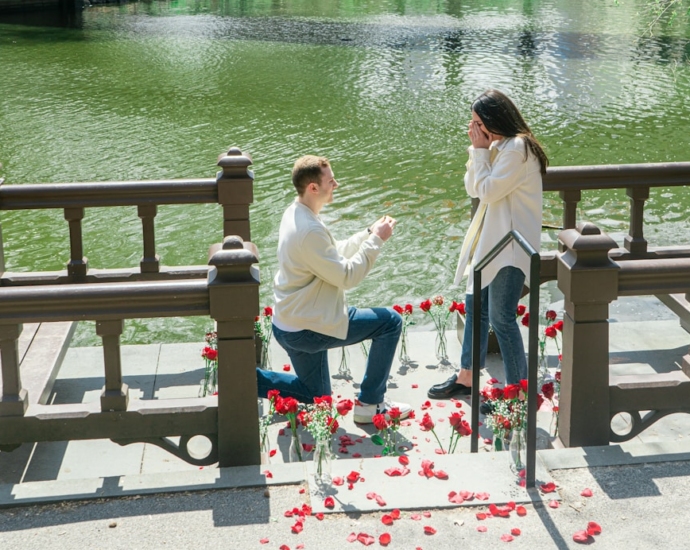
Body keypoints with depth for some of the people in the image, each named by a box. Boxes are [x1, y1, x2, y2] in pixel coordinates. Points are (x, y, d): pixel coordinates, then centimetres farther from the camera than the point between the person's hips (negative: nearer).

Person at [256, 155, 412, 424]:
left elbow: (334, 255, 13)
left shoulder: (295, 214, 5)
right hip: (306, 331, -10)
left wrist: (369, 233, 3)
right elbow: (347, 275, -22)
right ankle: (370, 404, 2)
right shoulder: (310, 231, -27)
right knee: (390, 322, -5)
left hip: (289, 325, 10)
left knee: (317, 396, 25)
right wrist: (376, 240, -14)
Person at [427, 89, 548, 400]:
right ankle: (465, 378, 28)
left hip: (510, 245, -10)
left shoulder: (517, 148, -17)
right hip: (489, 238, 11)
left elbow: (489, 190, -20)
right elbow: (472, 189, 11)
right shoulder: (496, 146, 13)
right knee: (475, 306, 16)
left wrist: (481, 151, -11)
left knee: (500, 316, -8)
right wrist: (477, 150, 0)